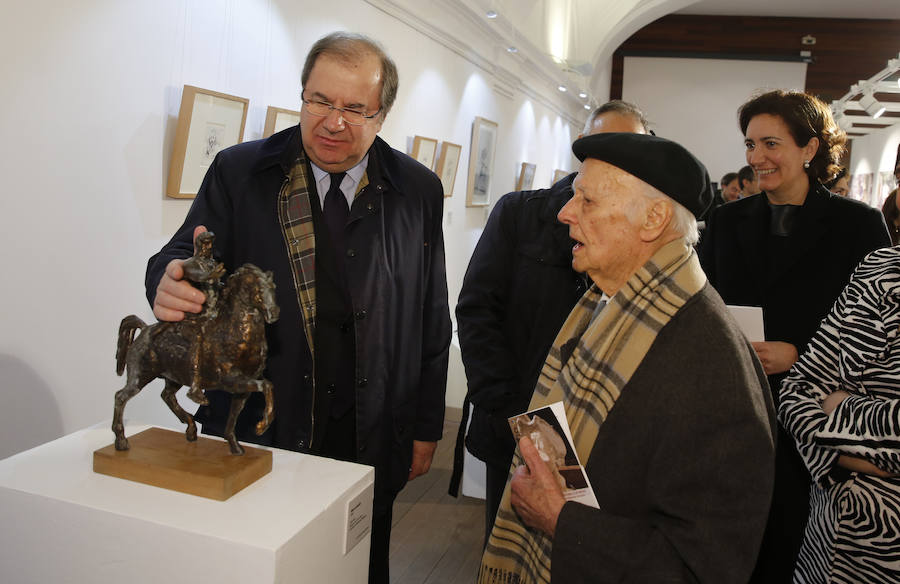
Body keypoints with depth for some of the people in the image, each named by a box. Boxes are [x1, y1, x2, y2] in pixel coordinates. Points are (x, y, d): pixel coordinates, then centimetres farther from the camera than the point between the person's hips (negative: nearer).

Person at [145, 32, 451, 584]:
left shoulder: (418, 190, 0)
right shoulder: (239, 172, -2)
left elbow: (431, 318, 4)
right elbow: (182, 258, -3)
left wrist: (426, 427, 6)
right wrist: (171, 281, -29)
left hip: (373, 442, 1)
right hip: (257, 433, 0)